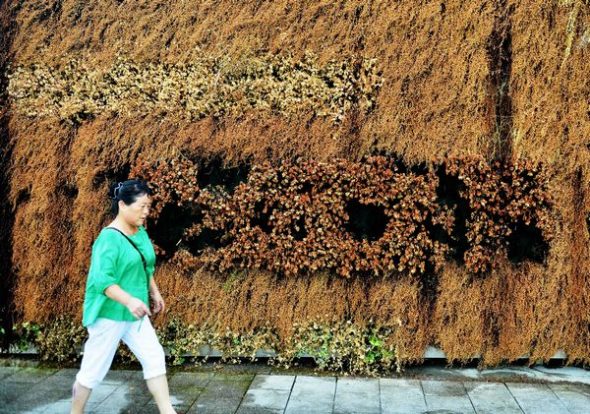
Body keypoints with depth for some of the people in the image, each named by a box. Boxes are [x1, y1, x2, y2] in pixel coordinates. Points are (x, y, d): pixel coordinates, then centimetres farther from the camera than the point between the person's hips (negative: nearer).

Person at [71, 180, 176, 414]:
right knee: (94, 369, 5)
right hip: (109, 314, -8)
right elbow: (102, 279, -29)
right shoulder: (109, 238, -21)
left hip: (135, 314, 8)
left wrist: (154, 292, 18)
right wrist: (129, 300, -38)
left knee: (154, 358, 5)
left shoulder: (141, 233, 5)